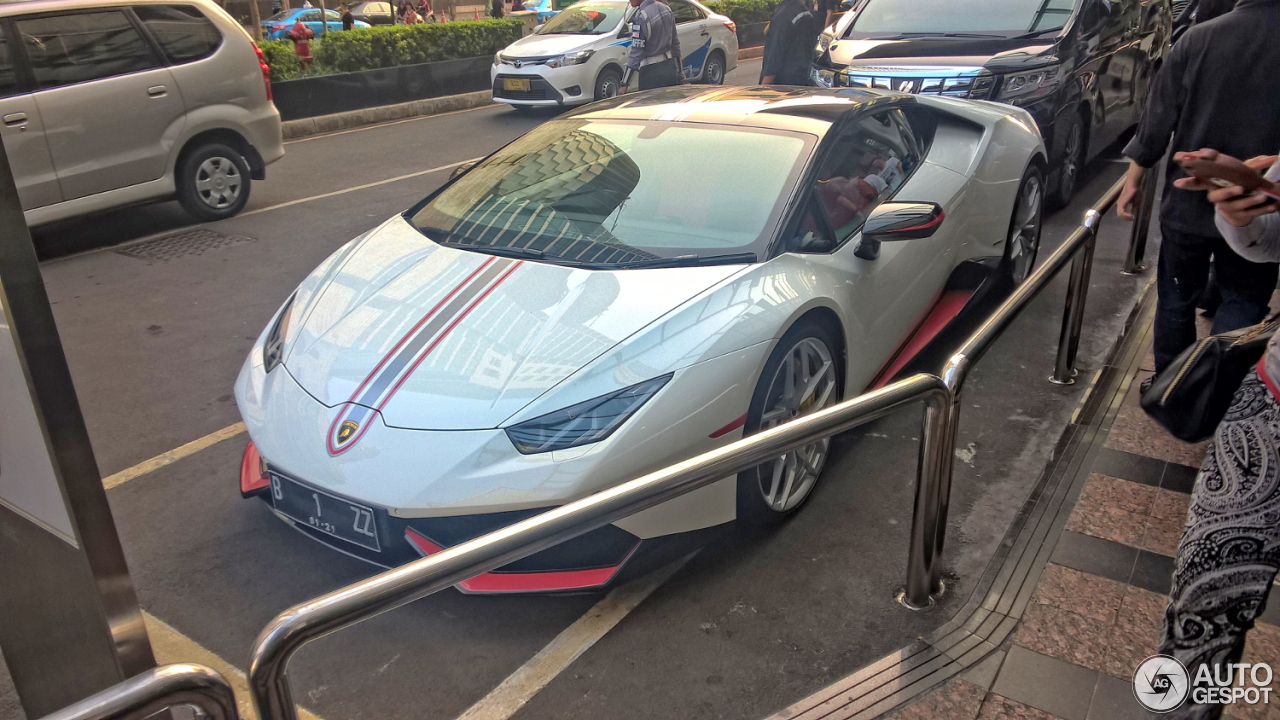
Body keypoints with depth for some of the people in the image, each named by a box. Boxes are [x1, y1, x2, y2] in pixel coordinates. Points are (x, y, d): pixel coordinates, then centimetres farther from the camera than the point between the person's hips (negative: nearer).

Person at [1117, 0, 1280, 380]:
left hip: (1188, 204, 1)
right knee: (1243, 302, 16)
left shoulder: (1199, 39, -11)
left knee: (1177, 296, 17)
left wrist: (1133, 180, 4)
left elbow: (1158, 121, -7)